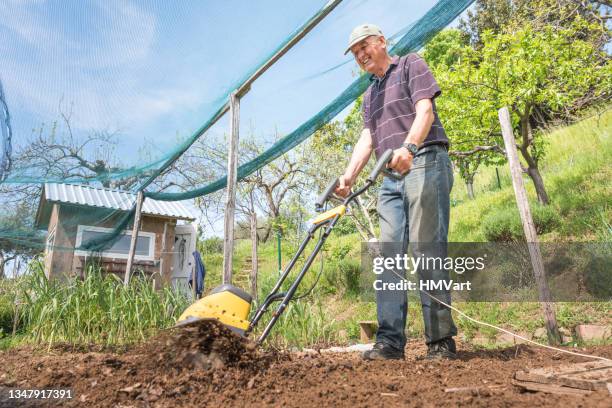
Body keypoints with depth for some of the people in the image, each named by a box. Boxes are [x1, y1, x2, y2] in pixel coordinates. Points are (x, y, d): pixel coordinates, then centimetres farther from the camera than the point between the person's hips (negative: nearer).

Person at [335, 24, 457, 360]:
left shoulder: (410, 64, 11)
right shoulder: (369, 95, 29)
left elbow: (425, 111, -6)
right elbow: (367, 138, 16)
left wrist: (408, 146, -26)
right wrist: (349, 175, -1)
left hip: (424, 163, -6)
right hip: (390, 178, 7)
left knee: (426, 250, -12)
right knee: (388, 254, -4)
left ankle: (441, 341, -4)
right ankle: (390, 341, -4)